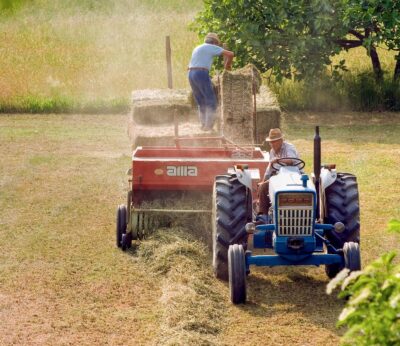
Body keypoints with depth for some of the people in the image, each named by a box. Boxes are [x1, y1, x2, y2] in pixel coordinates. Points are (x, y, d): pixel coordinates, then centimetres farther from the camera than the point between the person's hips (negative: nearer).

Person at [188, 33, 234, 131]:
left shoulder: (197, 48, 26)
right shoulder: (212, 47, 3)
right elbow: (230, 54, -5)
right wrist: (228, 64, 14)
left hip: (191, 75, 8)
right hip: (202, 74, -8)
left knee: (201, 103, 15)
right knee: (211, 102, -2)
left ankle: (204, 125, 13)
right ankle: (208, 126, -9)